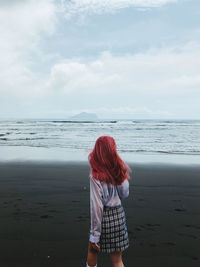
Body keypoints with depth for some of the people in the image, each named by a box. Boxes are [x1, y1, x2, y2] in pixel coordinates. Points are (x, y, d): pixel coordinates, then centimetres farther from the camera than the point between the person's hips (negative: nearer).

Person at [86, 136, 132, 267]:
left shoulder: (96, 176, -21)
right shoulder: (120, 170, -7)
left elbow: (97, 206, -20)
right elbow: (125, 194, 5)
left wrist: (94, 235, -13)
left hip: (104, 217, -4)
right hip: (119, 214, 4)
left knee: (92, 251, 24)